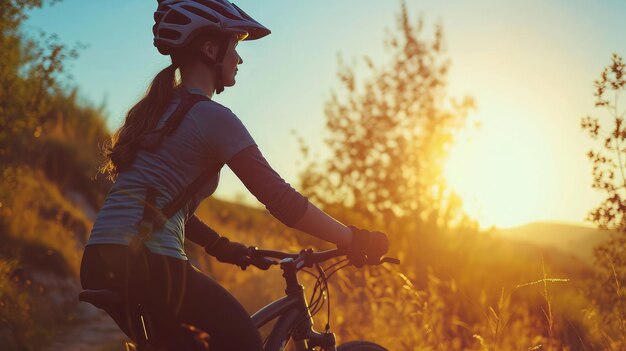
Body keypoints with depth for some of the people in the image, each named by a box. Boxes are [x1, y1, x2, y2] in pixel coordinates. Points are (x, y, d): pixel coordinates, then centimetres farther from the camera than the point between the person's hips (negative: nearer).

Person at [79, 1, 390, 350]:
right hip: (145, 262, -9)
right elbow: (279, 198, -12)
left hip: (100, 260, 9)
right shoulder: (212, 117, -9)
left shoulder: (157, 108, 19)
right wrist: (354, 239, -4)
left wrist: (220, 245, 26)